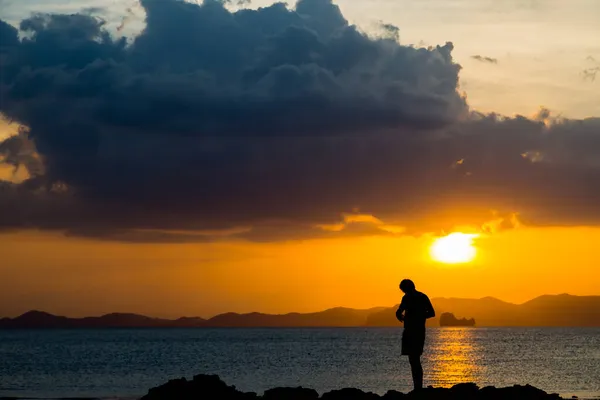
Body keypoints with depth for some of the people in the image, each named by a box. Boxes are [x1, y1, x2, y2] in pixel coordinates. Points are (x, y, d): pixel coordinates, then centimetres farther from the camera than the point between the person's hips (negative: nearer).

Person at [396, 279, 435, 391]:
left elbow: (399, 312, -19)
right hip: (421, 331, 7)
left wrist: (400, 317, 4)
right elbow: (432, 313, 14)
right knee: (416, 359, 15)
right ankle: (419, 386, 13)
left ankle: (417, 386, -12)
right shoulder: (423, 297, 11)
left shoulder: (407, 297, -9)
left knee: (413, 360, -6)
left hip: (410, 331, -7)